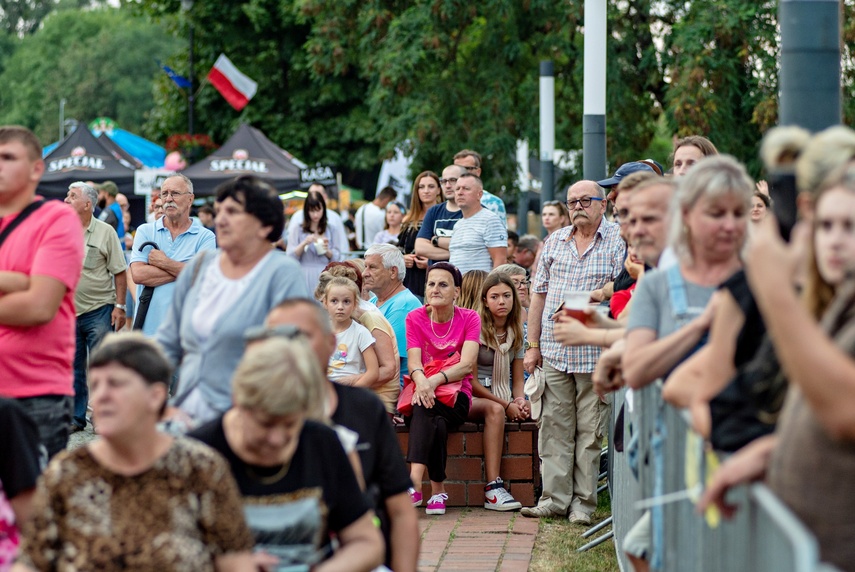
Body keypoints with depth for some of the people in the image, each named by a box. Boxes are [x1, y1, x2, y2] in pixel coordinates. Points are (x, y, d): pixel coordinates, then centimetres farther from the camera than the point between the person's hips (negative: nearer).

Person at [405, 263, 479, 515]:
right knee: (437, 423, -36)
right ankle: (437, 490, -37)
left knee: (425, 410, -36)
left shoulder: (469, 318, 1)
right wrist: (421, 380, -32)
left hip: (456, 393, -1)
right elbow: (414, 362, -7)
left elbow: (467, 364, -13)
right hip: (422, 391, 1)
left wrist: (435, 380, -29)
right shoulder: (415, 318, 6)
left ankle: (415, 483, -46)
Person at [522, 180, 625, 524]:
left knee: (590, 431, -1)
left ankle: (584, 503, 5)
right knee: (554, 428, 3)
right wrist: (533, 346, 12)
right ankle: (555, 499, 7)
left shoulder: (618, 241, 0)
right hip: (554, 352, 4)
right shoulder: (555, 242, 14)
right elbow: (539, 295, 16)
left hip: (596, 353, -4)